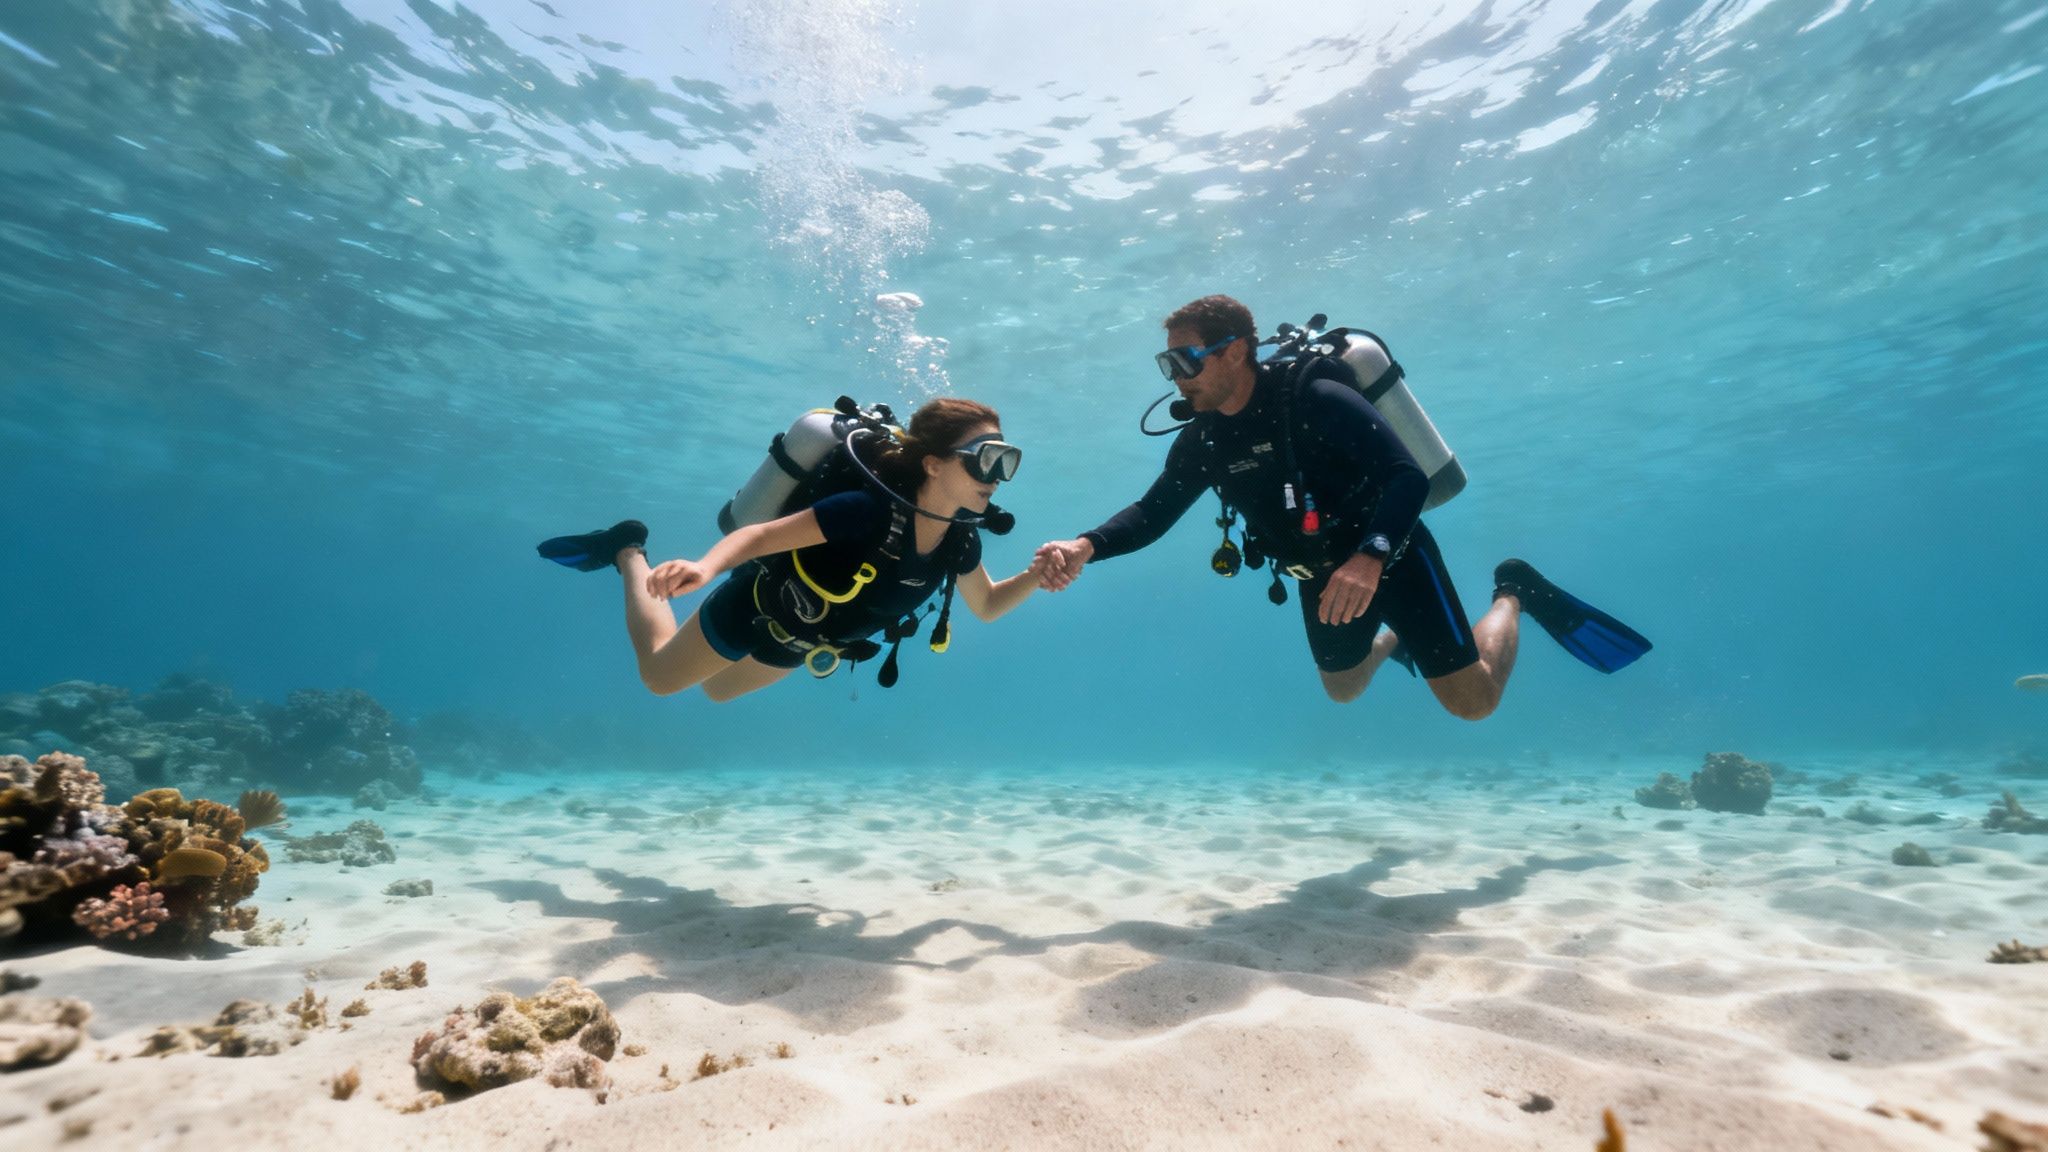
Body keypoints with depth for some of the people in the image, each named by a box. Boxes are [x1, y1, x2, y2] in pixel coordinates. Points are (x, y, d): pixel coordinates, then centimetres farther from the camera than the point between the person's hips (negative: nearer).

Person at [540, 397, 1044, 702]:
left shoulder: (959, 539, -18)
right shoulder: (870, 510, -39)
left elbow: (986, 605, -2)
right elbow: (762, 535, -36)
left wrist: (1036, 575, -19)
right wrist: (705, 566, -54)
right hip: (753, 612, -6)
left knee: (717, 689, 32)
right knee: (658, 676, 19)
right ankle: (628, 553, 34)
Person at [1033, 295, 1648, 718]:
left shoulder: (1316, 399, -27)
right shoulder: (1199, 442, -8)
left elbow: (1409, 477, -32)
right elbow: (1152, 513, -11)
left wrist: (1369, 557, -49)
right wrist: (1085, 546, -29)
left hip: (1391, 557, -6)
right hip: (1321, 578, 6)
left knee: (1473, 701, -3)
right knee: (1342, 689, 24)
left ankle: (1514, 593, 23)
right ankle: (1394, 639, 54)